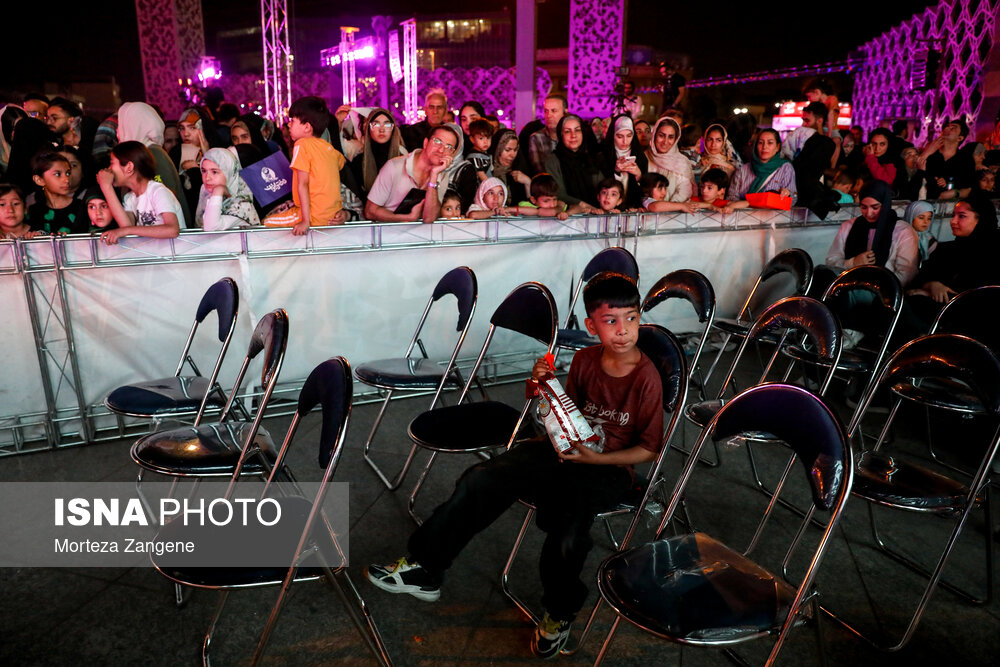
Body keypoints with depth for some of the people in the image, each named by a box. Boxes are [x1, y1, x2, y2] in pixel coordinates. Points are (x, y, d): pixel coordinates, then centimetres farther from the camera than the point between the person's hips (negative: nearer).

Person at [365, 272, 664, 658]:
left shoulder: (647, 378, -18)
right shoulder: (584, 360, -2)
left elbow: (649, 449, -10)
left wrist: (597, 458, -21)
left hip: (610, 468, -5)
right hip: (567, 449, 6)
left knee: (567, 529, -32)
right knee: (481, 480, -9)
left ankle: (559, 613, 2)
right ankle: (424, 569, 5)